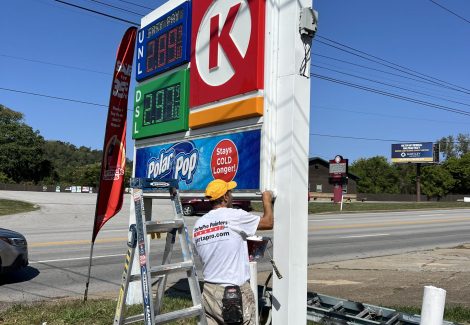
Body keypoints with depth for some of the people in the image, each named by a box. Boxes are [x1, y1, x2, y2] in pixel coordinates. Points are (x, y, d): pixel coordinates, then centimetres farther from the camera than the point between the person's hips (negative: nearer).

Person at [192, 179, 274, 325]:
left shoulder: (198, 225, 6)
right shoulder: (234, 215, -12)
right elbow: (269, 222, -2)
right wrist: (267, 200, 17)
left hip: (209, 291, 6)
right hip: (235, 293, -6)